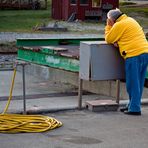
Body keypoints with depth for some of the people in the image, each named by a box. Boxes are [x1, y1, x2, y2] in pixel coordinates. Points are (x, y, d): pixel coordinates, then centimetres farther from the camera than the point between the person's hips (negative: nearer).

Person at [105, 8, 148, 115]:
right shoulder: (130, 20, 21)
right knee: (138, 83, 13)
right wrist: (117, 41, 7)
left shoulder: (119, 25, -6)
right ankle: (132, 105, 22)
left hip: (134, 55, -9)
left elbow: (108, 39, 2)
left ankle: (134, 109, -2)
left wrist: (108, 26, 10)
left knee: (133, 84, -3)